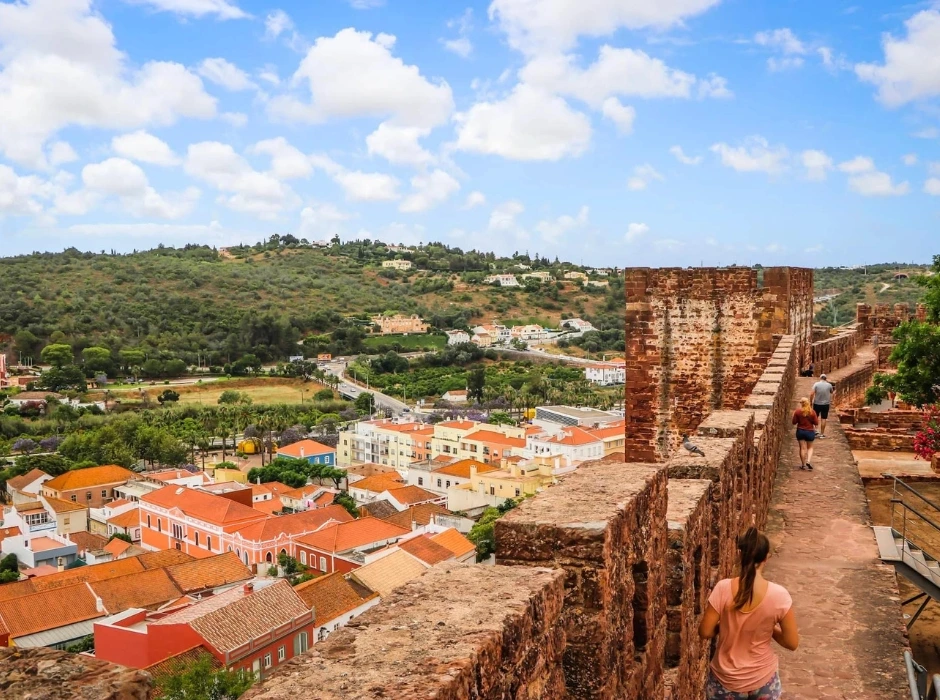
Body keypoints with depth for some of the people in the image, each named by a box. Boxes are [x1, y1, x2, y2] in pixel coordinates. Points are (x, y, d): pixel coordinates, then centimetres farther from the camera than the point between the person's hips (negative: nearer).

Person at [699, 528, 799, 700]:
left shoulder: (723, 588, -19)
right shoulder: (778, 595, -19)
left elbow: (705, 632, -12)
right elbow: (792, 643, -11)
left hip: (725, 679, 0)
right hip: (762, 680, 0)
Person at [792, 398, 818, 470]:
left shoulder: (797, 412, -11)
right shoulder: (812, 412, -11)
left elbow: (794, 422, -5)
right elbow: (816, 423, -7)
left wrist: (794, 415, 10)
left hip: (800, 431, 0)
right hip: (810, 432, 0)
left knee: (802, 448, 8)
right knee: (810, 447, 18)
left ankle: (803, 465, 13)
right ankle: (808, 461, -1)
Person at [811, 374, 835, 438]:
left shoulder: (816, 384, -8)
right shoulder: (829, 385, -3)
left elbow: (812, 394, -14)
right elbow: (832, 392, 17)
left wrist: (810, 401, -2)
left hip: (817, 404, -1)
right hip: (825, 404, 1)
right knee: (823, 419, 6)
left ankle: (815, 430, 8)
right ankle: (822, 433, 9)